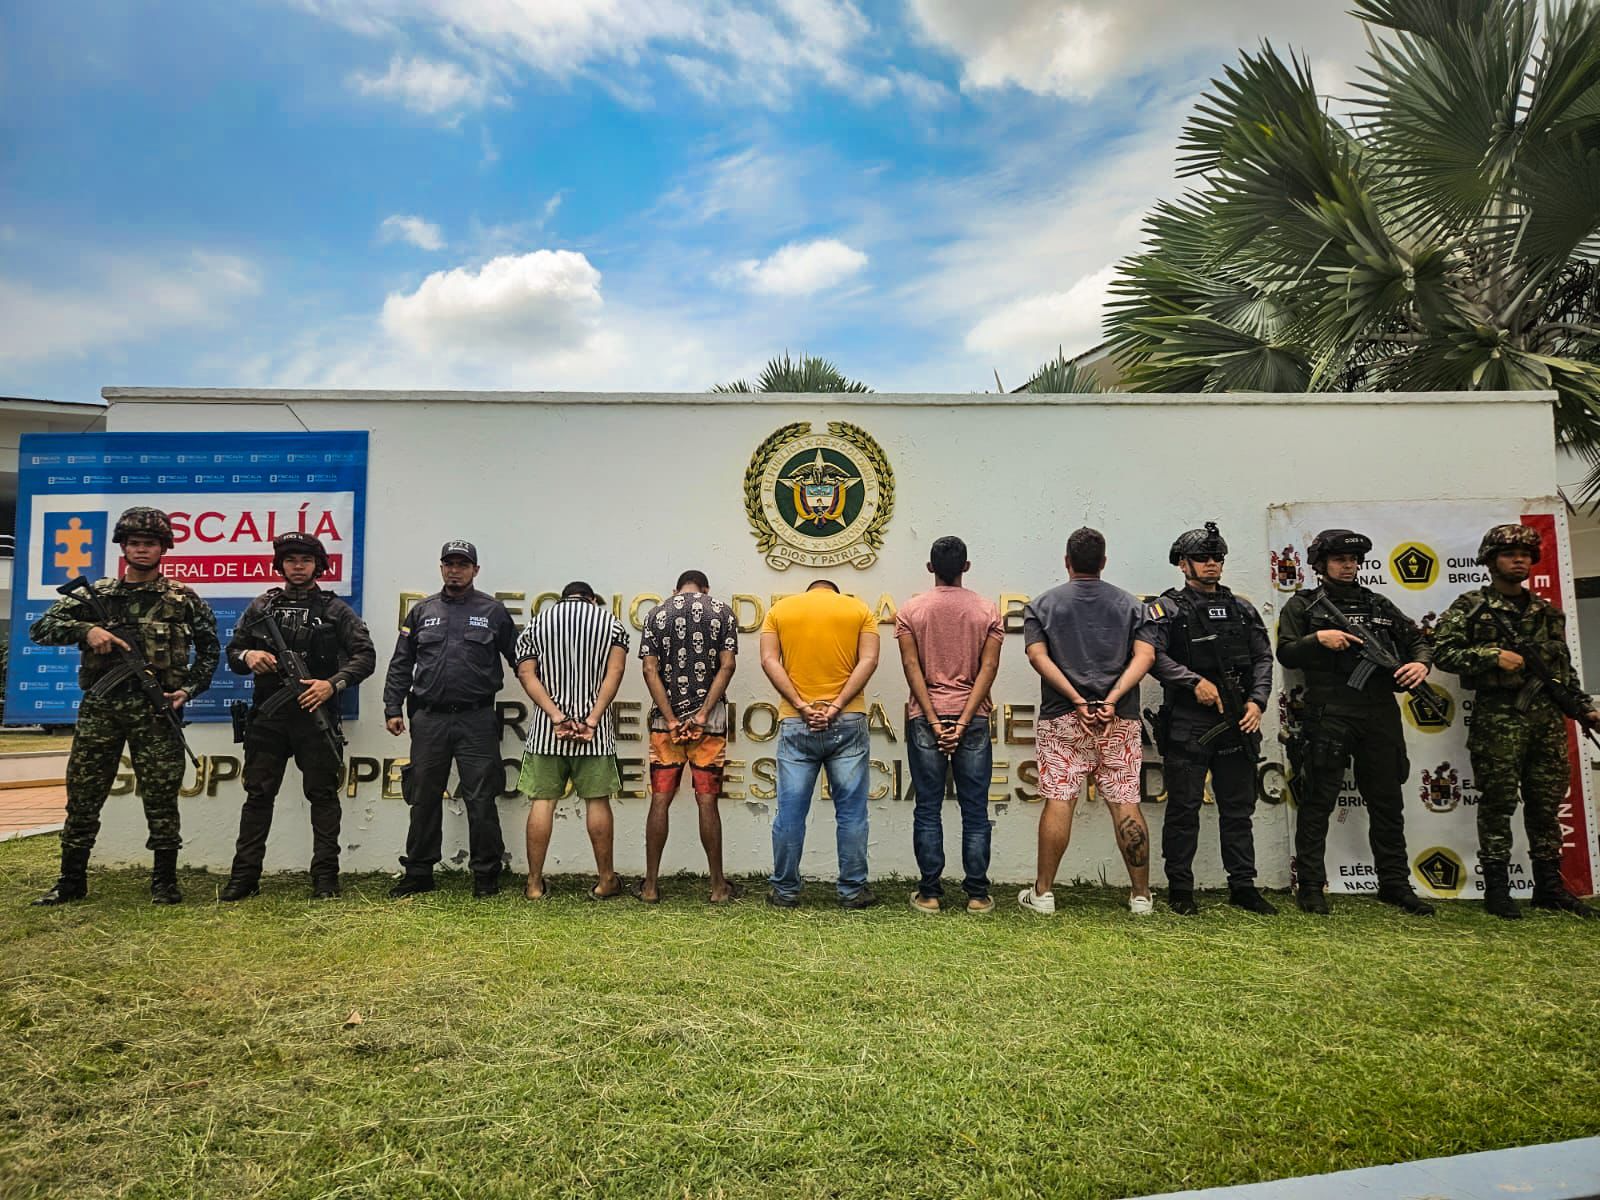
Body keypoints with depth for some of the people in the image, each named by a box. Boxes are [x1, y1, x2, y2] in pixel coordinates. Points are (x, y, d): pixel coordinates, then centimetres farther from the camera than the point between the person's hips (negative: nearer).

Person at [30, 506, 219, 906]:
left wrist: (190, 689, -1)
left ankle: (164, 881, 11)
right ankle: (71, 881, 21)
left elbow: (209, 649, 10)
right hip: (100, 708, 3)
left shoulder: (183, 598, 5)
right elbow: (41, 628, 6)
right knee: (82, 797, 8)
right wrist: (85, 630, -12)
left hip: (156, 711, -2)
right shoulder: (95, 594, 11)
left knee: (161, 798, 1)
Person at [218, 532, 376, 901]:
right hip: (268, 715, 3)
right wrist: (247, 656, -7)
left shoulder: (335, 610, 4)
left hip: (315, 715, -2)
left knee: (323, 795, 2)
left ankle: (325, 877, 7)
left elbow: (365, 655, -2)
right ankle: (244, 876, 13)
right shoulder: (261, 606, 12)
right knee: (258, 795, 6)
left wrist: (333, 683, -16)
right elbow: (232, 650, 16)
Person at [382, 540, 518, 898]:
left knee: (481, 800, 0)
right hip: (429, 720, 3)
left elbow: (520, 660, 6)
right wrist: (393, 708, 4)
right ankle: (418, 872, 22)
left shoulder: (493, 611, 5)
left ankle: (486, 875, 10)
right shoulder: (422, 611, 12)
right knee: (424, 799, 10)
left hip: (476, 720, -3)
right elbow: (401, 665, 12)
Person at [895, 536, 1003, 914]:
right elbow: (989, 667, -6)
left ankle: (929, 893, 9)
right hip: (973, 719, 1)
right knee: (975, 810, 7)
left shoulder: (911, 610, 1)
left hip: (925, 719, 0)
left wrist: (934, 722, -7)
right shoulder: (987, 610, 2)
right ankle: (977, 893, 11)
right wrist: (963, 721, -9)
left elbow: (912, 667, -6)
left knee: (928, 809, 5)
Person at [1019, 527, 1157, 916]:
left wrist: (1078, 701, -12)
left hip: (1061, 719, -1)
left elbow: (1038, 655, -8)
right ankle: (1141, 896, 13)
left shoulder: (1042, 604, 6)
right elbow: (1145, 655, -5)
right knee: (1126, 804, 5)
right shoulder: (1129, 604, 9)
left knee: (1058, 802, 1)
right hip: (1120, 720, 1)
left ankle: (1043, 892, 8)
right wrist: (1112, 699, -13)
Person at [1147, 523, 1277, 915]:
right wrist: (1195, 681, -22)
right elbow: (1154, 655, -13)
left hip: (1237, 723, 5)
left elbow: (1263, 657, 11)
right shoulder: (1167, 608, -1)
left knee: (1238, 808, 11)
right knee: (1184, 808, 2)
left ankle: (1243, 886, 22)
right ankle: (1180, 888, 11)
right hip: (1187, 725, -5)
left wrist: (1257, 700, -3)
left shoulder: (1242, 609, 14)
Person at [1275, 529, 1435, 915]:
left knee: (1388, 802, 11)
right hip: (1328, 714, -5)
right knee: (1319, 801, -2)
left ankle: (1394, 884, 22)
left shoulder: (1379, 604, 18)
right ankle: (1310, 886, 3)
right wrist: (1319, 639, -17)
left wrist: (1421, 662, -2)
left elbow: (1418, 640, 19)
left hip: (1381, 713, 5)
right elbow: (1286, 653, -2)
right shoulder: (1303, 605, 5)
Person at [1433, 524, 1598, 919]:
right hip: (1498, 717, -6)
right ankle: (1497, 887, 4)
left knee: (1547, 803, 10)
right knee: (1498, 804, -2)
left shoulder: (1548, 612, 17)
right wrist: (1493, 656, -17)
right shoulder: (1471, 606, -1)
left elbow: (1564, 665, 21)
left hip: (1548, 716, 6)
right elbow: (1443, 652, -9)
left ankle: (1549, 886, 20)